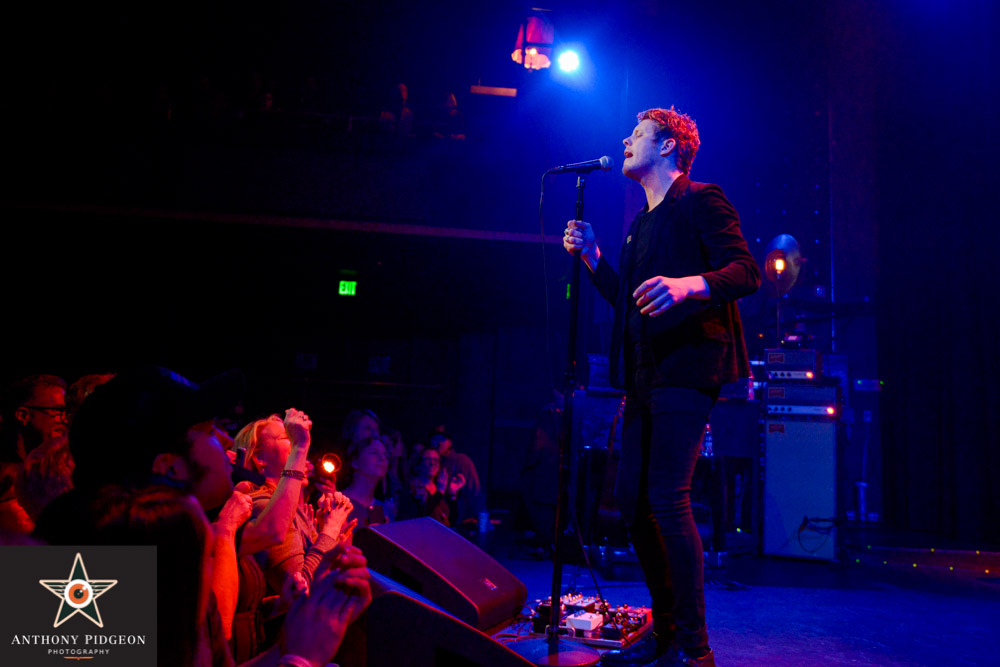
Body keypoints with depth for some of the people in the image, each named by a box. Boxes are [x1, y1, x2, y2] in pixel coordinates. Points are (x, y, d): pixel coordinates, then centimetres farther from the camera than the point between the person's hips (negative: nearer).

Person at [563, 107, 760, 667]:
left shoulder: (701, 201, -1)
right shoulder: (643, 222, 25)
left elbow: (747, 272, -12)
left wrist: (689, 284, -30)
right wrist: (592, 257, 14)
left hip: (686, 369, -9)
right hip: (644, 376, 9)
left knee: (667, 501, -15)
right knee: (634, 505, 7)